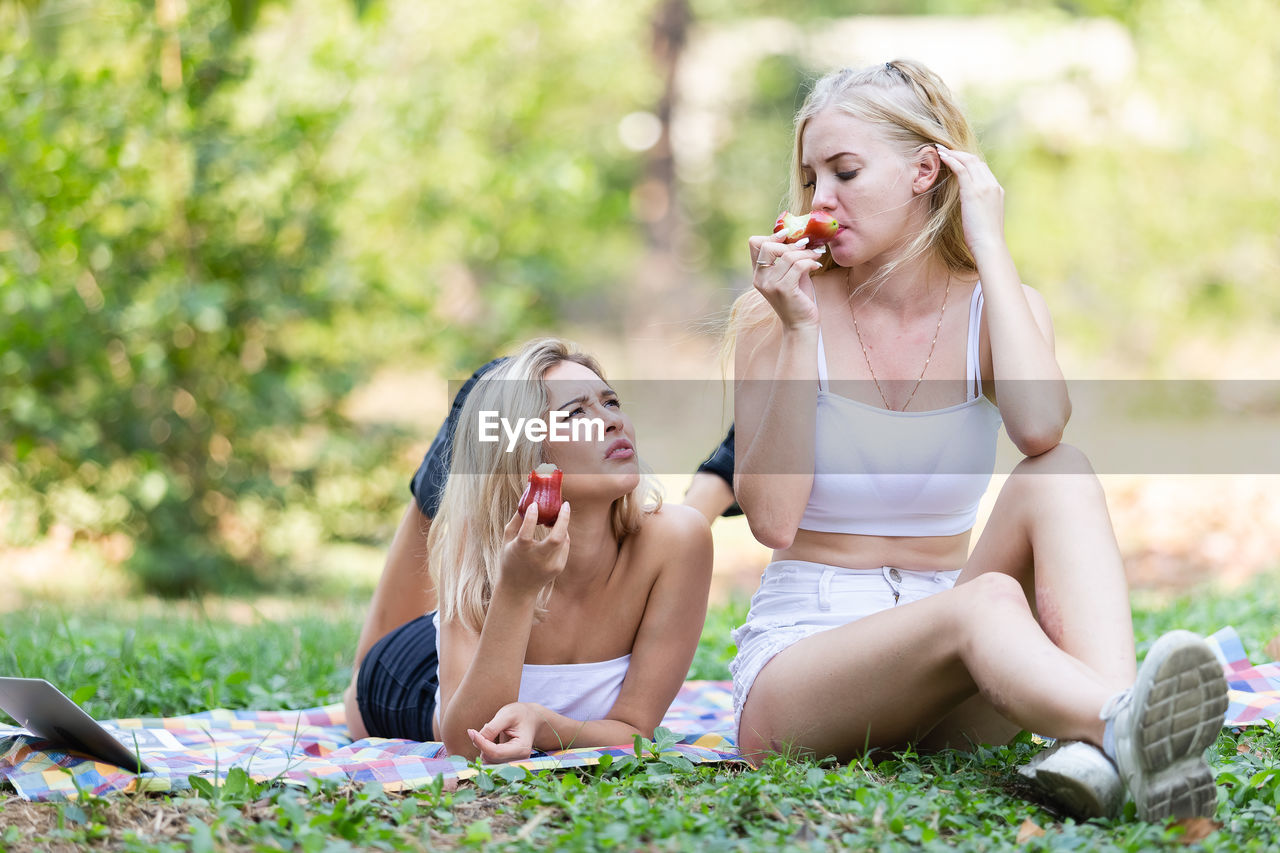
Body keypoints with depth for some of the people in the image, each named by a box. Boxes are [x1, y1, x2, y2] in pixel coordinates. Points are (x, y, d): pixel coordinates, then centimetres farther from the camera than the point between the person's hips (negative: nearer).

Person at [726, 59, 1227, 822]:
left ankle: (1106, 744, -51)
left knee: (1059, 477, -26)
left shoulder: (995, 307, 6)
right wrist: (798, 332, -15)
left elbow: (1040, 429, -20)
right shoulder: (776, 313, 1)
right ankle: (1125, 730, -67)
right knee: (986, 603, -35)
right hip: (797, 656, -3)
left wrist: (989, 245, -13)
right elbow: (772, 519, -13)